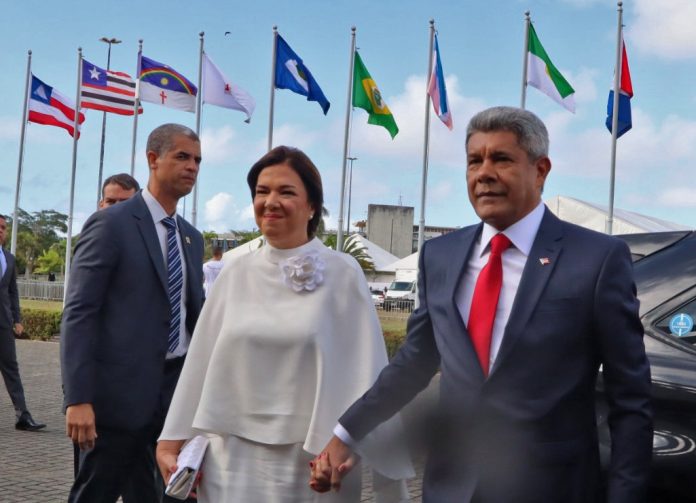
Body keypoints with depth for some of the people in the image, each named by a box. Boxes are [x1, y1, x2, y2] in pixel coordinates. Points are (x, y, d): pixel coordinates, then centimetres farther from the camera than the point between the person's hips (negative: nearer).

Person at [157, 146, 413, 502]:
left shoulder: (342, 274, -6)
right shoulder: (236, 274, 4)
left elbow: (363, 370, -8)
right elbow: (201, 362, 7)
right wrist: (171, 440, 6)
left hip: (314, 459, -2)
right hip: (235, 459, 3)